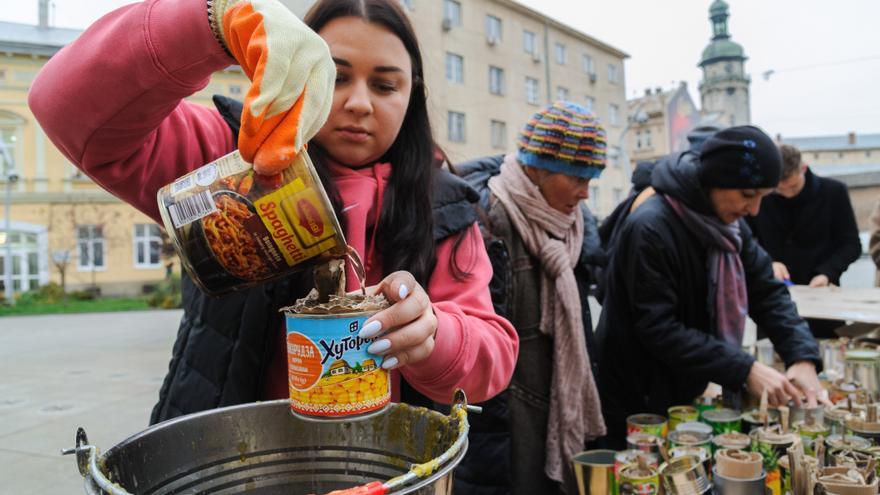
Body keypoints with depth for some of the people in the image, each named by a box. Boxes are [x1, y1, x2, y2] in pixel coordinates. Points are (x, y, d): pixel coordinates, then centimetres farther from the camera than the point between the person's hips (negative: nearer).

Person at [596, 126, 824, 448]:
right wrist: (745, 370, -26)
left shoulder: (729, 223, 1)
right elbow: (659, 330, -26)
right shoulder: (650, 229, -24)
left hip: (688, 394, 8)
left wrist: (803, 358, -13)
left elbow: (768, 292, 2)